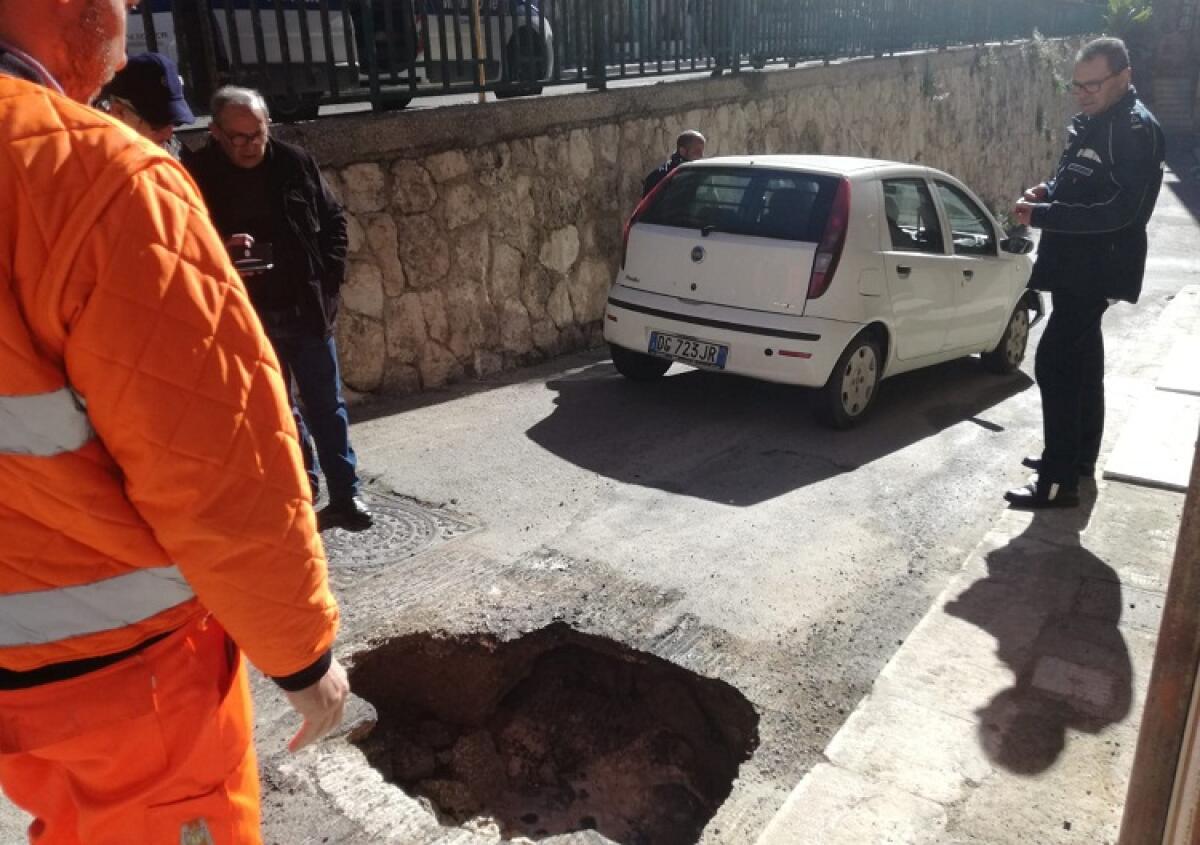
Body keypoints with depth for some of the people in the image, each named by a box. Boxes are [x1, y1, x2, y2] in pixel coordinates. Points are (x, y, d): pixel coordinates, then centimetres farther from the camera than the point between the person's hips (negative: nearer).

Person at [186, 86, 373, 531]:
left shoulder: (295, 162, -2)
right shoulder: (200, 176, -5)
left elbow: (334, 220, 7)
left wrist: (328, 278, -3)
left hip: (307, 309, 1)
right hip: (249, 318, 0)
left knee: (327, 405, 7)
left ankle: (345, 494, 17)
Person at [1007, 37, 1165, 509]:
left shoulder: (1136, 129, -18)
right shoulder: (1091, 122, 11)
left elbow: (1118, 211, -25)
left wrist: (1042, 216, -25)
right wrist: (1047, 190, 1)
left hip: (1095, 267, -10)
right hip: (1076, 263, 10)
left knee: (1054, 363, -12)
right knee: (1081, 360, 18)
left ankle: (1059, 482, -6)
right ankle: (1079, 457, 32)